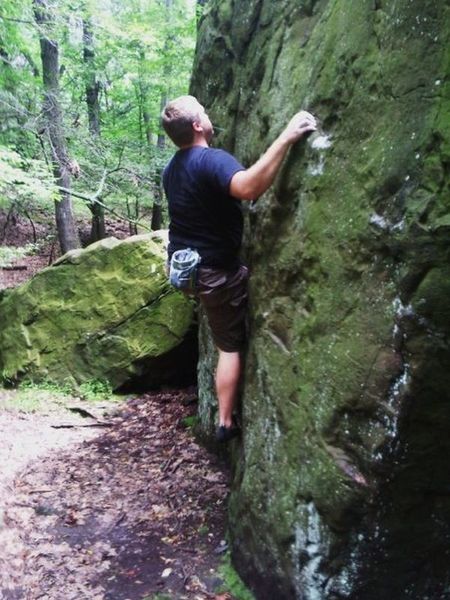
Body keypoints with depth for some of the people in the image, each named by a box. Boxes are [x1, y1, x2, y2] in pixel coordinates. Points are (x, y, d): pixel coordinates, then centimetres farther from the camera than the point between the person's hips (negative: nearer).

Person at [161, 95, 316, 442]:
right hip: (215, 270, -8)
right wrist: (286, 138, -43)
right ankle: (226, 422, 12)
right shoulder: (212, 160, -23)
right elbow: (249, 188, -45)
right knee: (231, 346, 4)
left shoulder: (172, 168, 8)